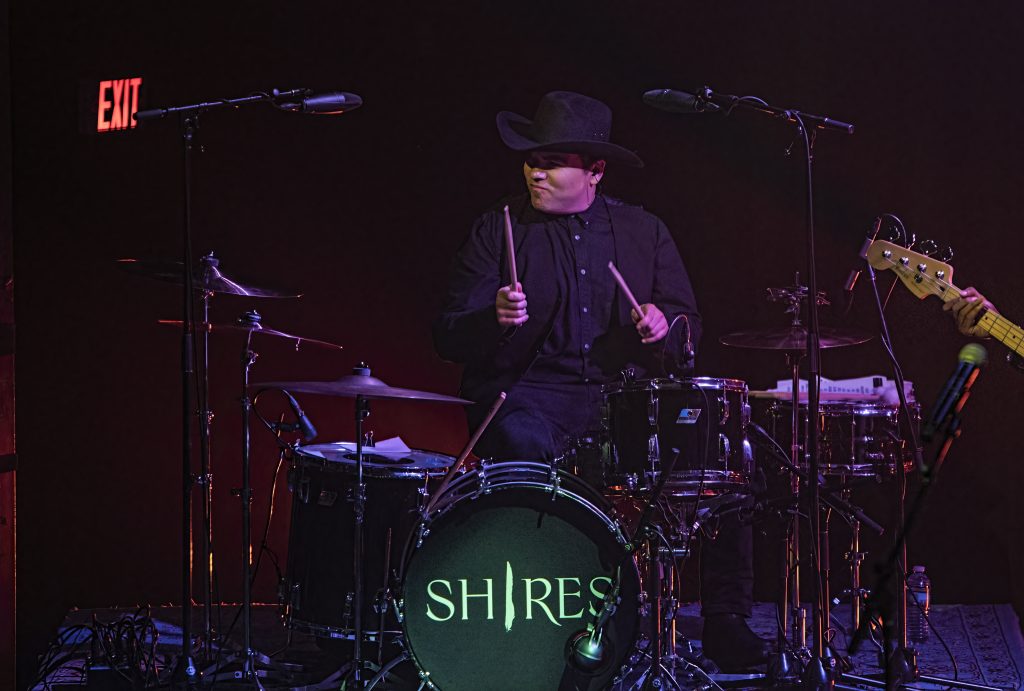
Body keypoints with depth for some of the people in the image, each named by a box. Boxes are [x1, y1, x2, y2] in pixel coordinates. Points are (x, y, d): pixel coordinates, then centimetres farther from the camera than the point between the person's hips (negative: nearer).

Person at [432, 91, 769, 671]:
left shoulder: (644, 232, 12)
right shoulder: (497, 231, 5)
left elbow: (690, 331, 11)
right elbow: (450, 338, -1)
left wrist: (665, 326, -12)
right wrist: (495, 318, -22)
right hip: (527, 397, -2)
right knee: (524, 445, -37)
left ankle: (726, 621, -9)